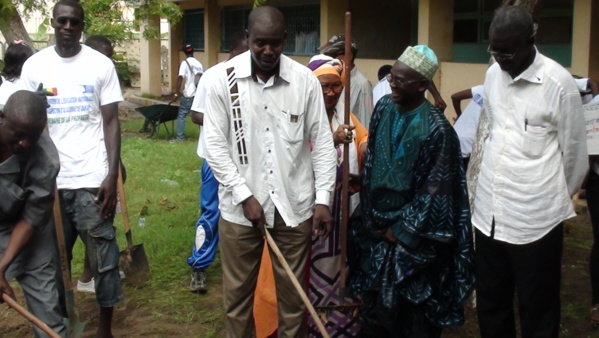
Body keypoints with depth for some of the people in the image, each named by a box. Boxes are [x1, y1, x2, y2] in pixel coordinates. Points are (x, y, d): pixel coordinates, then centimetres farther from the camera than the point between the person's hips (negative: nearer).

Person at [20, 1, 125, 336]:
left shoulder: (101, 65, 1)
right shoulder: (34, 66, 5)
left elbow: (112, 123, 1)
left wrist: (112, 176, -7)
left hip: (93, 180, -1)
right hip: (50, 180, 2)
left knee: (104, 258, 5)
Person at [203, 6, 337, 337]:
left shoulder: (305, 80, -3)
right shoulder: (223, 80, -5)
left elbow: (322, 141, 2)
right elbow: (215, 145, -4)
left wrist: (323, 198, -3)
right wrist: (245, 196, -10)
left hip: (294, 205, 1)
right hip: (240, 206, 0)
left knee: (293, 292, 13)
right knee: (237, 292, 13)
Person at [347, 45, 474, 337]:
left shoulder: (436, 129, -19)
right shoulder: (384, 108, 0)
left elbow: (434, 190, -15)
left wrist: (400, 231, -9)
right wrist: (371, 218, 5)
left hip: (412, 237, -6)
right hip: (376, 226, 6)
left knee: (411, 313, 6)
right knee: (374, 302, 15)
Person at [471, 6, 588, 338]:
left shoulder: (559, 82, -12)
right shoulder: (493, 74, 6)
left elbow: (575, 155, -3)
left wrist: (555, 202, 8)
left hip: (535, 219, -5)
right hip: (488, 213, 5)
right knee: (489, 304, 17)